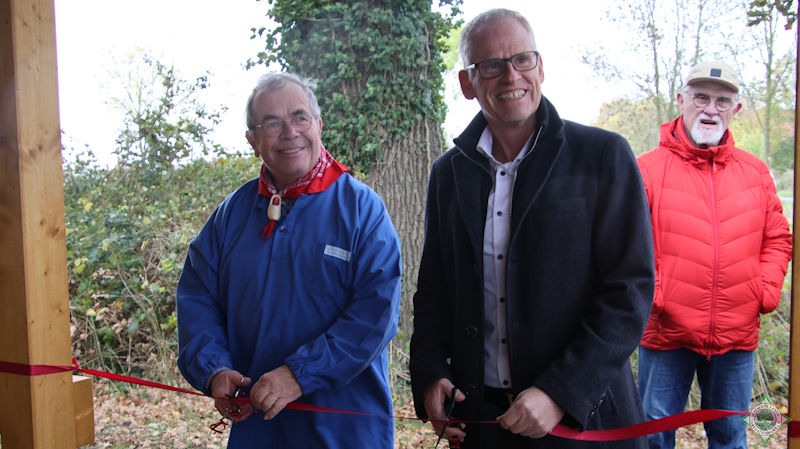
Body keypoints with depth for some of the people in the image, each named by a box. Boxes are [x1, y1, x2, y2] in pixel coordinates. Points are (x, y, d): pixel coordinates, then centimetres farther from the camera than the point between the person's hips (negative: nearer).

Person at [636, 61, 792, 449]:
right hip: (665, 332, -3)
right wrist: (649, 293, -15)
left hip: (737, 335, 3)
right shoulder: (648, 168, -6)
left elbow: (778, 238, 12)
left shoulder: (755, 171, 7)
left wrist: (768, 290, -1)